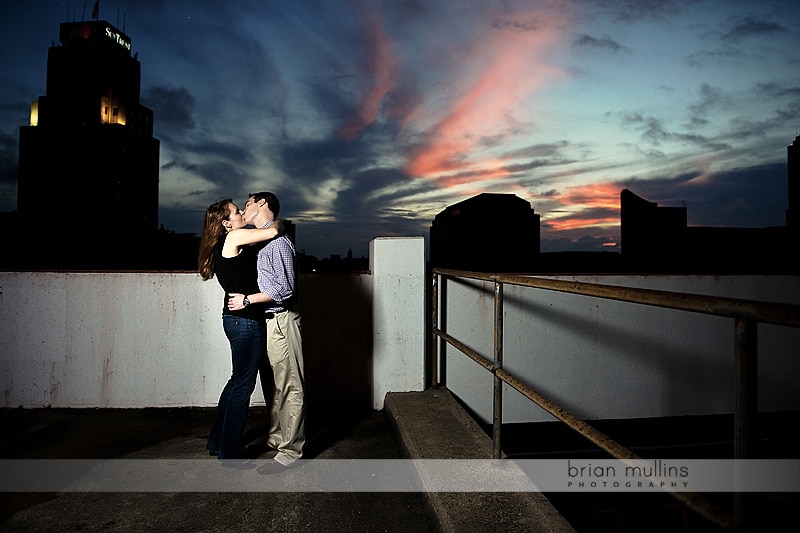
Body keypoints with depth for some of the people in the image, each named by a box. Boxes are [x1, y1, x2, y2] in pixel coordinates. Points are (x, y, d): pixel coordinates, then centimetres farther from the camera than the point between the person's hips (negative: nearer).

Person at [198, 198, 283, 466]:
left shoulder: (224, 246, 14)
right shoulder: (234, 237, -13)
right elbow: (273, 232, -17)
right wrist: (278, 223, 4)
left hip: (237, 319, 10)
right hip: (246, 320, -10)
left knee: (238, 380, 20)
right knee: (243, 384, 0)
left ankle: (217, 441, 33)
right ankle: (230, 452, 13)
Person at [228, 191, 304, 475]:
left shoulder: (277, 240, -14)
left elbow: (285, 288, -20)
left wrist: (247, 300, -15)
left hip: (280, 321, -10)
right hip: (265, 321, 10)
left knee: (289, 387, -2)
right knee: (274, 385, 18)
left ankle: (289, 451, 4)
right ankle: (276, 438, 32)